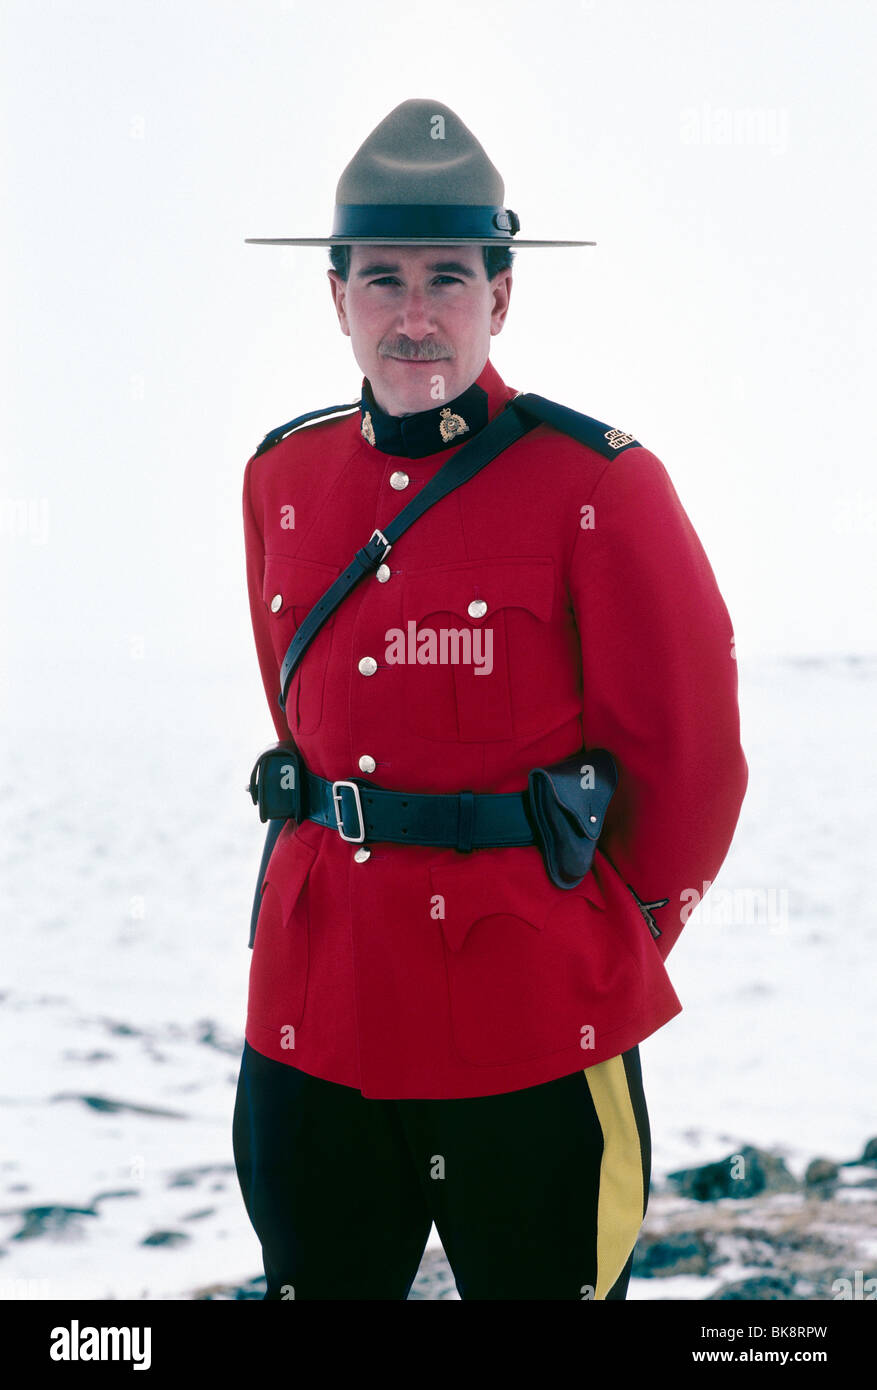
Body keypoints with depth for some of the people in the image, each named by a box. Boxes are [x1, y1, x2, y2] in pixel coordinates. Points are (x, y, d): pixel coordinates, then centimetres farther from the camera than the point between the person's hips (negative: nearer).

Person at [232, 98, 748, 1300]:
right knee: (320, 1277, 15)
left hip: (532, 1024, -4)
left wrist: (608, 949, 4)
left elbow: (688, 761, -3)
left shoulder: (600, 487, -9)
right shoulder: (283, 477, 6)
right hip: (314, 1004, 5)